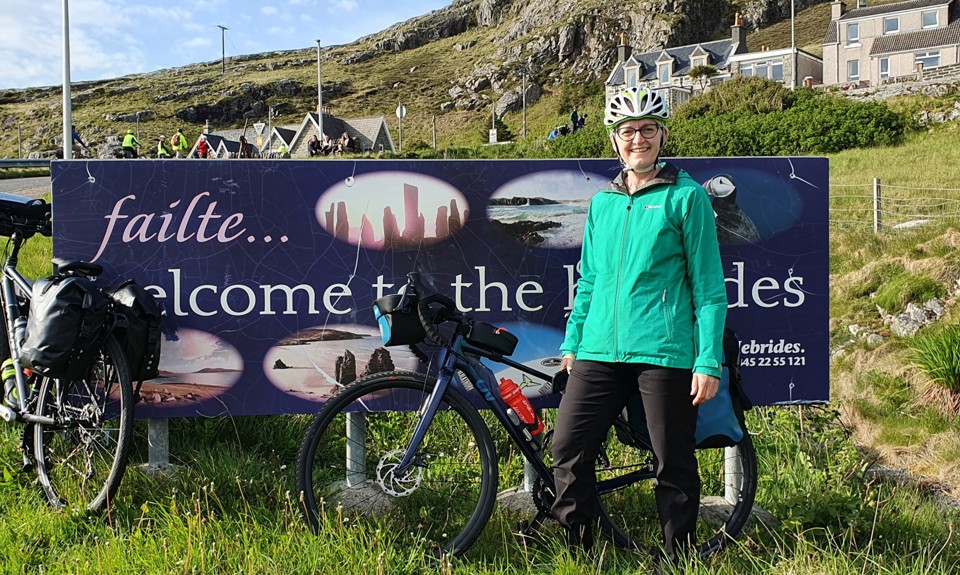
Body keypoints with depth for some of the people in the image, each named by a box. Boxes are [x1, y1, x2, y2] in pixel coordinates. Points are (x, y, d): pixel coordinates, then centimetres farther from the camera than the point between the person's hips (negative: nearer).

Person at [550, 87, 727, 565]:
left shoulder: (687, 197, 1)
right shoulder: (601, 203, 15)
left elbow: (708, 287, -2)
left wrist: (709, 362, -8)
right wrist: (571, 342, 16)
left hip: (664, 351, -4)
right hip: (599, 351, 4)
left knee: (673, 465, 4)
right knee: (568, 449, -1)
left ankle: (678, 559, 22)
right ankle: (577, 553, 17)